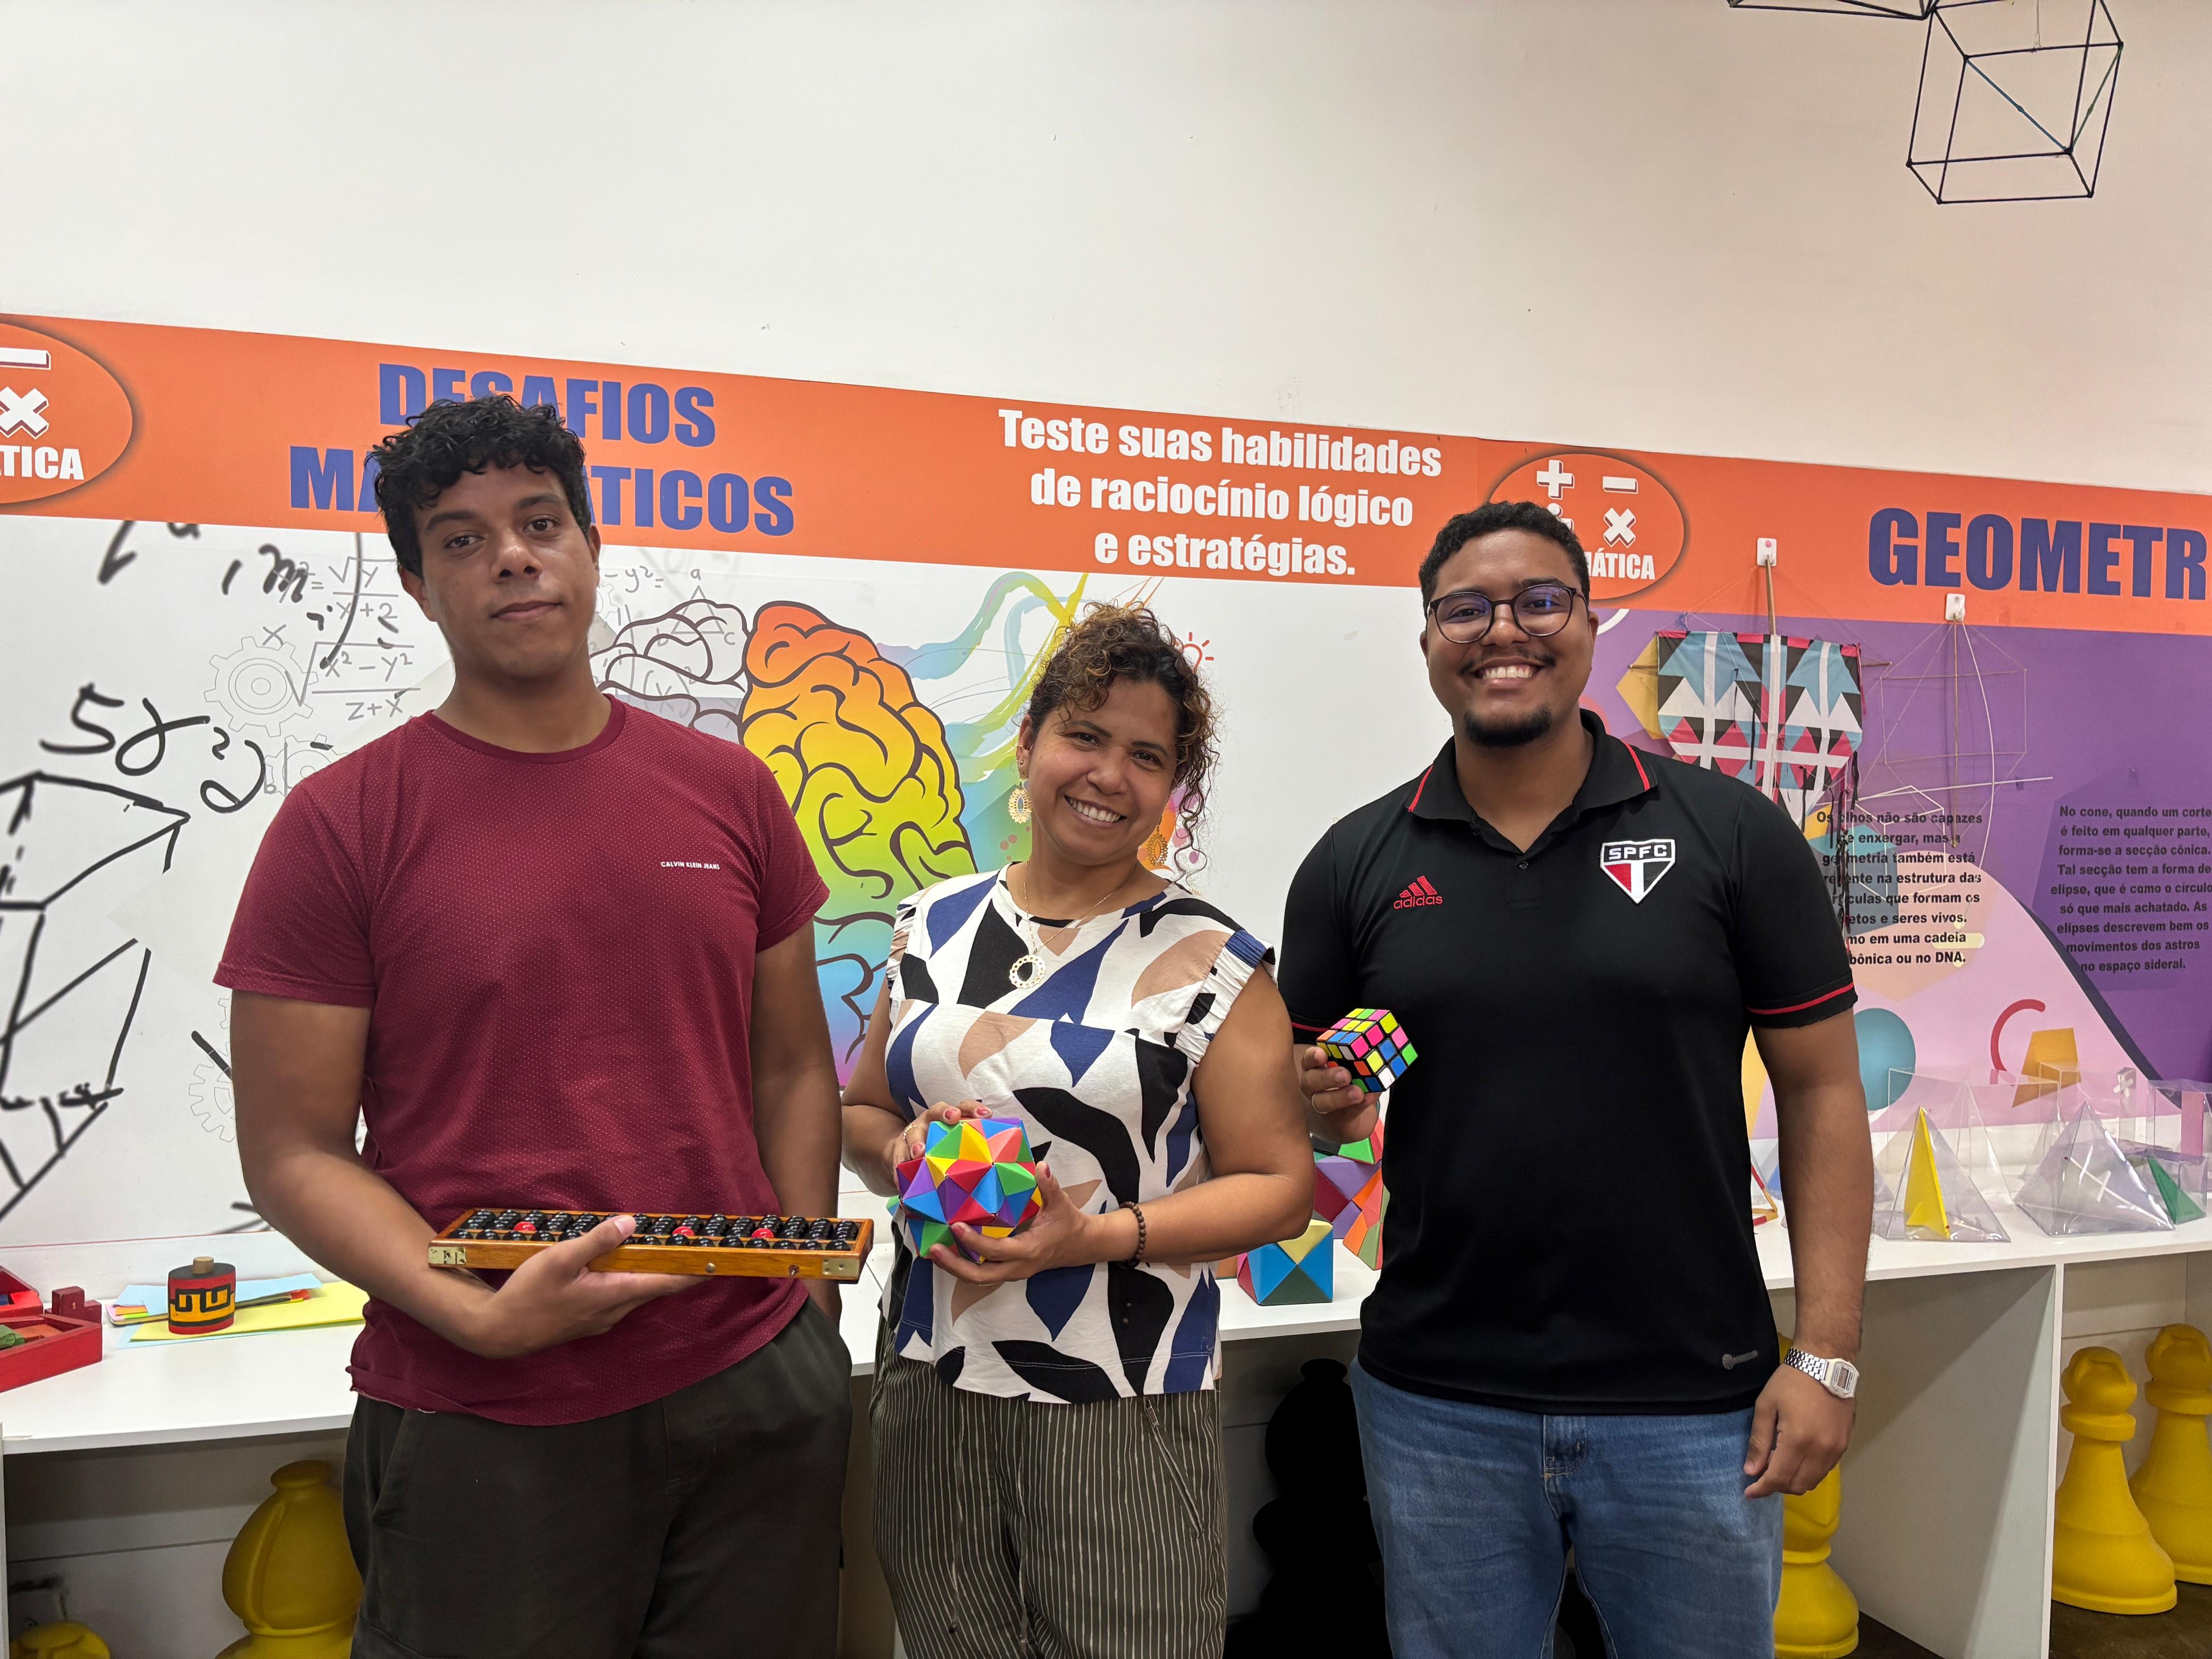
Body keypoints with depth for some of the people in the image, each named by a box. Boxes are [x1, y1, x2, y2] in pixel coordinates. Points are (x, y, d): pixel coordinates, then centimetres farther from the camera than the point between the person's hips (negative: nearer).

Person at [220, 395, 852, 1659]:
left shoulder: (729, 791, 4)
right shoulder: (341, 824, -5)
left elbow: (792, 1070, 9)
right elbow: (293, 1152, -5)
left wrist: (809, 1309, 2)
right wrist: (483, 1317, -18)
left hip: (758, 1391, 3)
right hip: (482, 1425, -3)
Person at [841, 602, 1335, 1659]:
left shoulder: (1208, 962, -7)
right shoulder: (934, 927, 6)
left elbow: (1278, 1186, -6)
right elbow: (861, 1113, 16)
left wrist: (1094, 1237, -18)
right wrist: (902, 1151, -7)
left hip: (1123, 1412, -3)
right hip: (929, 1388, 4)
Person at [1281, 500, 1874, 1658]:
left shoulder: (1731, 833, -3)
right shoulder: (1355, 863, 1)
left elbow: (1821, 1091, -1)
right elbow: (1291, 1091, 9)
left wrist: (1826, 1356, -6)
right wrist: (1316, 1098, -14)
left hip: (1692, 1405, -1)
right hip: (1437, 1407, 1)